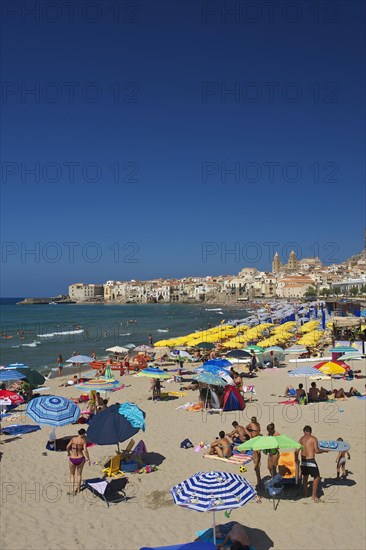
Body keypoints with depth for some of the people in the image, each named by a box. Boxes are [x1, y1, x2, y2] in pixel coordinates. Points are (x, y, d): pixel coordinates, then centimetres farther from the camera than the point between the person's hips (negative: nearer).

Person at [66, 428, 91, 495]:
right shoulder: (83, 440, -8)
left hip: (72, 459, 1)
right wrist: (88, 459, -6)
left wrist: (68, 453, 14)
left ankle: (72, 490, 8)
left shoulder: (73, 439, -2)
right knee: (79, 474, 19)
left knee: (72, 475, 19)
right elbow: (85, 450, -16)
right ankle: (78, 490, 29)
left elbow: (67, 447, -6)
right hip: (80, 459, -1)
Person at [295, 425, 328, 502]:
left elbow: (296, 451, 5)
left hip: (303, 460, 5)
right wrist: (324, 450, 6)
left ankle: (305, 494, 29)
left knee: (305, 477, 21)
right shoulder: (313, 438, -6)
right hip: (311, 460, -5)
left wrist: (297, 459, 21)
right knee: (317, 477, 9)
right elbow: (317, 451, -12)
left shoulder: (301, 439, 7)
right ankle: (314, 495, 8)